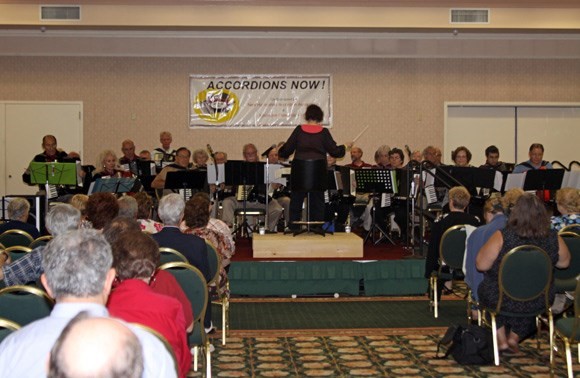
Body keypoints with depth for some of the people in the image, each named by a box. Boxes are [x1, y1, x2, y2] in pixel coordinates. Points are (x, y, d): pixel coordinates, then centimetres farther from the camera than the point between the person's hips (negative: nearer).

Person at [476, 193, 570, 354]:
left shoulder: (503, 237, -24)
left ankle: (501, 340, 34)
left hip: (503, 299, -2)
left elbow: (481, 265, -16)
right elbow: (564, 262, 4)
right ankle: (514, 337, 42)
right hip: (539, 301, 2)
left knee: (484, 288, 31)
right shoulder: (553, 238, -14)